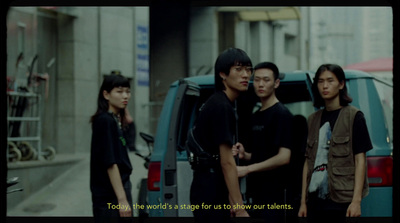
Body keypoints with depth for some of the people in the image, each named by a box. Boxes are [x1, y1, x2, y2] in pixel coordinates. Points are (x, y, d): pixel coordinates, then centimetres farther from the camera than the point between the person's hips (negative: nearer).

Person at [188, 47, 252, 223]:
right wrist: (239, 208, -19)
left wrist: (230, 201, 20)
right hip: (211, 195, -10)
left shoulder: (216, 103, 15)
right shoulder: (222, 107, -15)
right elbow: (227, 163, -19)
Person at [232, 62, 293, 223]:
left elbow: (283, 157, -18)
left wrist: (247, 169, -19)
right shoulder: (256, 116, 17)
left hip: (273, 193, -9)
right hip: (257, 192, 9)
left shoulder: (281, 114, -10)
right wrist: (244, 154, 5)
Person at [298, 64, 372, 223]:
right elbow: (308, 162, 14)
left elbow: (360, 160, -5)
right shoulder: (313, 119, 15)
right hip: (316, 198, 5)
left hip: (342, 200, -5)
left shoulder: (353, 116, 0)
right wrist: (303, 202, 9)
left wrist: (356, 200, -13)